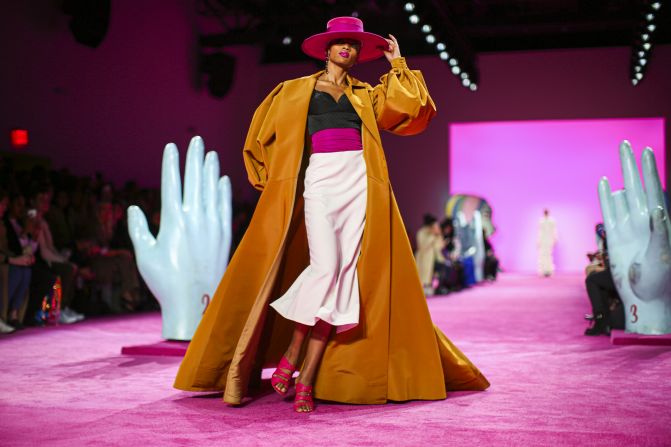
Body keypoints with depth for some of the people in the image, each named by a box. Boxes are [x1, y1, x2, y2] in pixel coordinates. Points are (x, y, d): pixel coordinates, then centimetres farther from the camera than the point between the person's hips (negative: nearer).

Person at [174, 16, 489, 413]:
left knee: (342, 275, -7)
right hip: (319, 181, -2)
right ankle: (291, 353, -3)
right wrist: (274, 182, 13)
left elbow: (411, 109, 9)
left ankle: (308, 380, -5)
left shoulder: (366, 95, 21)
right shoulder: (296, 91, 17)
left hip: (359, 184, 2)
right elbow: (263, 137, 21)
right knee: (325, 266, -23)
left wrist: (397, 63, 16)